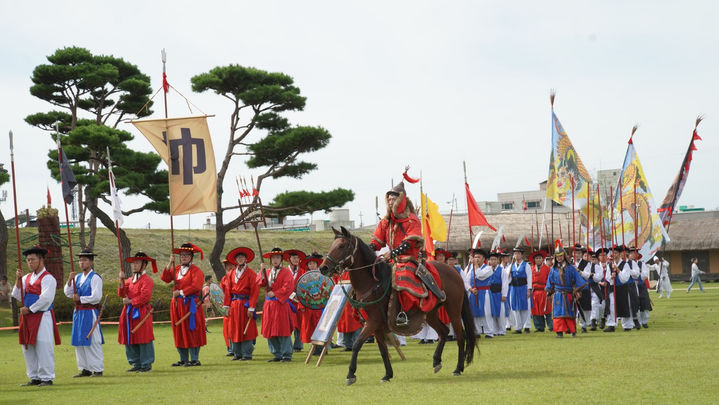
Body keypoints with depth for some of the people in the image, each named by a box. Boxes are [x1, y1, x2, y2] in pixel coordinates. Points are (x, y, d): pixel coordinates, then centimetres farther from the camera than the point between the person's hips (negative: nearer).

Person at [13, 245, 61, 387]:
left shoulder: (48, 278, -8)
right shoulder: (27, 278, 15)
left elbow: (46, 299, -16)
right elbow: (18, 296, 12)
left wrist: (29, 309, -12)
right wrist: (18, 280, -1)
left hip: (42, 317, -8)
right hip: (28, 318, 8)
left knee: (43, 348, -8)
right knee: (28, 348, 9)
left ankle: (47, 378, -2)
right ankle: (34, 377, 17)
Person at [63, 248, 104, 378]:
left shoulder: (95, 278, -8)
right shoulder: (77, 278, 14)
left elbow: (96, 297, -14)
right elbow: (68, 293, 12)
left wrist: (80, 299, -9)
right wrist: (69, 280, -3)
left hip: (90, 312, -8)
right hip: (78, 312, 8)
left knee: (92, 342, -8)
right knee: (79, 342, 10)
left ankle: (97, 369, -3)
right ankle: (85, 369, 18)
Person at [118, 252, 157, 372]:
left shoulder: (147, 280, -7)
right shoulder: (130, 280, 18)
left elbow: (145, 297, -16)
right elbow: (122, 294, 9)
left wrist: (130, 301, -14)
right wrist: (122, 281, -4)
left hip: (141, 312, -8)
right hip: (129, 313, 8)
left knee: (143, 340, -5)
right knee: (130, 340, 8)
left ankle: (147, 365, 1)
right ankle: (136, 364, 15)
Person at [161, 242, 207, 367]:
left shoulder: (196, 270, -5)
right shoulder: (176, 269, 15)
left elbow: (195, 286, -17)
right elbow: (164, 278, 1)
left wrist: (180, 292, -15)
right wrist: (170, 263, -6)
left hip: (190, 304, -7)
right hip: (177, 304, 7)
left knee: (191, 331, -6)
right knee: (179, 332, 8)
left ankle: (194, 359, -4)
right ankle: (184, 359, 14)